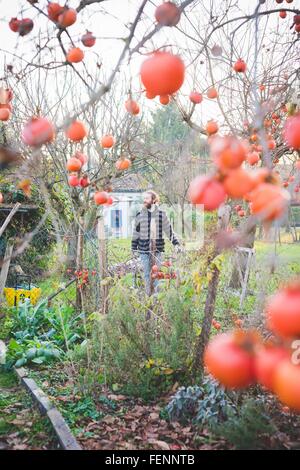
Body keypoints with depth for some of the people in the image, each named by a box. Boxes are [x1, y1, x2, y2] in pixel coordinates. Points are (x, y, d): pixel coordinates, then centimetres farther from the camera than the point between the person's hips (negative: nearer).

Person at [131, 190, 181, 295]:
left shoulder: (161, 214, 2)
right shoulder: (140, 215, 4)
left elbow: (169, 230, 5)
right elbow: (136, 233, 8)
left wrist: (176, 243, -2)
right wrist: (134, 249, 6)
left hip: (158, 249, -1)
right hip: (144, 249, 1)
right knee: (147, 274, 6)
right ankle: (148, 295, 16)